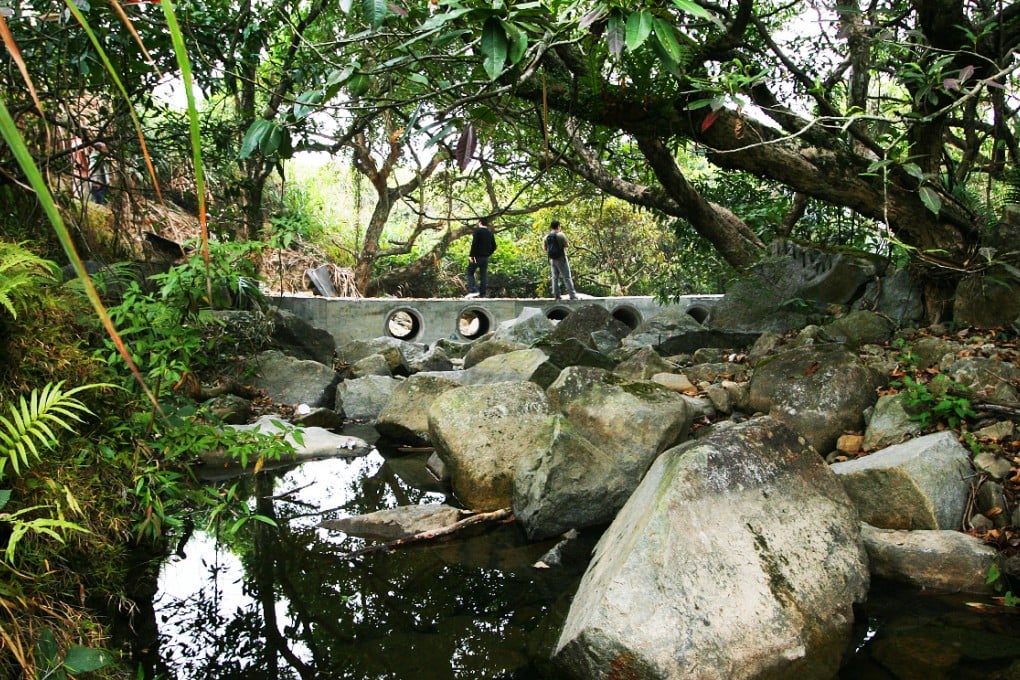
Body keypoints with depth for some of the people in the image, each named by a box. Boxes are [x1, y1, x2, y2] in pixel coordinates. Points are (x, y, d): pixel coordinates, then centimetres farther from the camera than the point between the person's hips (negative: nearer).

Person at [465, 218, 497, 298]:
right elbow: (494, 246, 13)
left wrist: (471, 255, -16)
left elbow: (474, 243, -16)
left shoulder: (477, 230, -6)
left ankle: (473, 291, -11)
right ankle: (482, 294, 4)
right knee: (483, 275, 7)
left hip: (477, 256, -5)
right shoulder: (490, 233, 13)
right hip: (485, 258, 5)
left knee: (470, 273, 4)